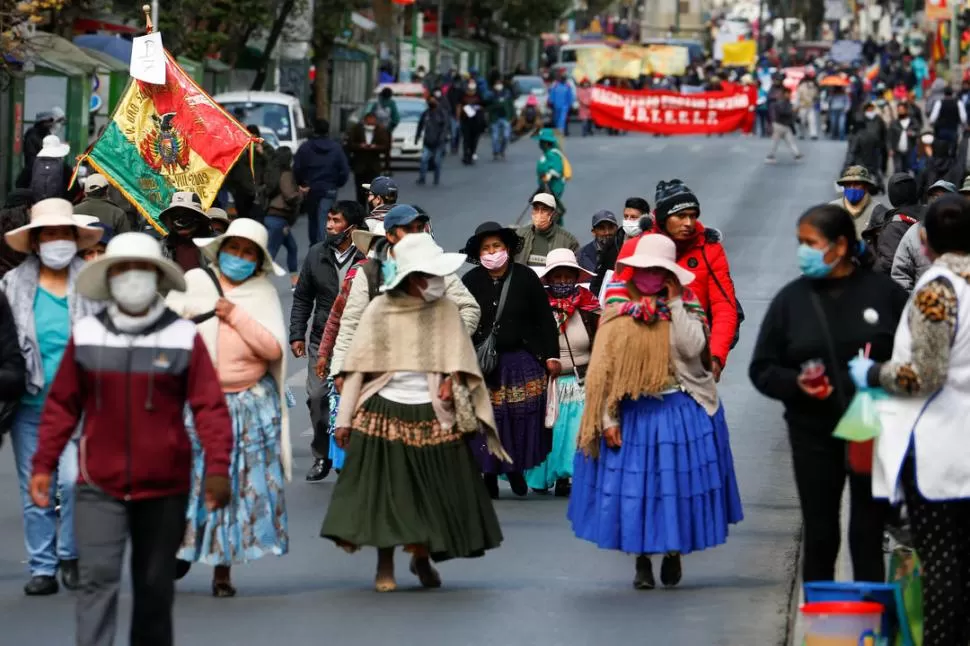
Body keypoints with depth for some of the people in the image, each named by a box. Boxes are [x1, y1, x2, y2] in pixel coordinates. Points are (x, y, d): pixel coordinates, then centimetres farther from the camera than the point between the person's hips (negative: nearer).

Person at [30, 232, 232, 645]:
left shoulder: (183, 337, -3)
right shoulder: (85, 335, 0)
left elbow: (210, 408, -6)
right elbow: (62, 405, 6)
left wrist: (217, 467, -16)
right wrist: (43, 465, 1)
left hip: (164, 487, 0)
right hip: (99, 486, 0)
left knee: (155, 586, 11)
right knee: (98, 578, -11)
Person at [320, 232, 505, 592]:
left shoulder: (444, 310, 2)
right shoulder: (379, 310, 0)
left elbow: (458, 363, 2)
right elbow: (359, 366, 2)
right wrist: (345, 418, 0)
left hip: (432, 414, 1)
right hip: (384, 411, -1)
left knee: (433, 490, 5)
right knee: (384, 491, 3)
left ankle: (422, 557, 26)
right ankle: (385, 566, 15)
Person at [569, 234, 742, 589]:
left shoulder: (686, 306, 1)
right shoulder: (618, 311, 2)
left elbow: (691, 348, -18)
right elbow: (603, 368, 0)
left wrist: (674, 304, -14)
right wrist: (607, 419, -6)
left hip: (681, 410, 0)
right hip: (633, 412, 0)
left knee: (679, 481, 4)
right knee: (633, 486, 1)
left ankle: (674, 552, 23)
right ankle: (642, 560, 13)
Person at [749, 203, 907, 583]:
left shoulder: (883, 292, 0)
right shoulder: (791, 300, 5)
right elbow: (762, 369, 7)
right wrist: (796, 383, -13)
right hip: (814, 434, 2)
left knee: (868, 535, 3)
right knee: (819, 536, 7)